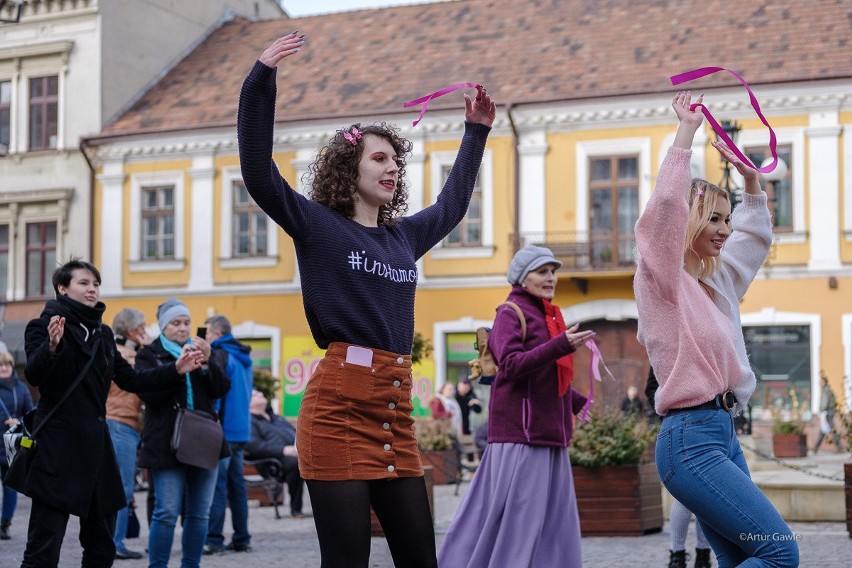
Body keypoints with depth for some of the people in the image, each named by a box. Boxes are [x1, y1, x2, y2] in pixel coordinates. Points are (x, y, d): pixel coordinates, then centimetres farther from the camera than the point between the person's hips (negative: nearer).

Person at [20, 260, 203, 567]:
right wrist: (52, 346, -38)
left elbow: (131, 380, 20)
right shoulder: (44, 326, -3)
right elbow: (34, 374, -20)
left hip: (95, 444, 7)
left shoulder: (102, 333, 17)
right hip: (58, 446, -7)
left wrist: (175, 370, 12)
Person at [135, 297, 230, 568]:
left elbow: (222, 388, 7)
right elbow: (149, 391, -12)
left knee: (199, 513, 6)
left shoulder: (199, 349, 18)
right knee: (167, 513, -9)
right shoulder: (149, 354, 5)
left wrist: (206, 362, -10)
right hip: (167, 444, -4)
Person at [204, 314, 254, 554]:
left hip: (223, 429, -8)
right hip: (241, 429, 8)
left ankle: (214, 539, -10)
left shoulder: (220, 355, -9)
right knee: (236, 483, 10)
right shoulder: (244, 358, 17)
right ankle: (241, 539, 11)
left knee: (216, 485, -8)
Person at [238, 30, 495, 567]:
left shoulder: (405, 236, 18)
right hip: (339, 405, -6)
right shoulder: (318, 225, 2)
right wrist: (262, 80, -15)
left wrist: (476, 133, 41)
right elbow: (260, 174, -10)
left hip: (397, 408, 6)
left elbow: (452, 206, 37)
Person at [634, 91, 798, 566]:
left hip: (724, 436, 9)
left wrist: (750, 177, 20)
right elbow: (667, 204, -21)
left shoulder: (717, 280, 17)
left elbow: (757, 237, 33)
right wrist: (687, 130, -15)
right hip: (692, 439, -9)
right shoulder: (663, 280, -6)